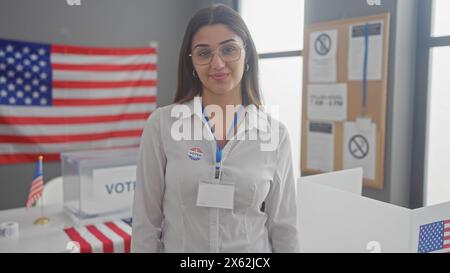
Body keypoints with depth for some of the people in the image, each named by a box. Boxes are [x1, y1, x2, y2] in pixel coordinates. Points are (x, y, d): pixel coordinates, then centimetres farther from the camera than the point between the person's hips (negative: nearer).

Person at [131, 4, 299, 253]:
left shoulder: (275, 133, -9)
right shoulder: (162, 123, -12)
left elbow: (283, 225, -3)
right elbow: (146, 220, -8)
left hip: (252, 249, 1)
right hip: (178, 247, -1)